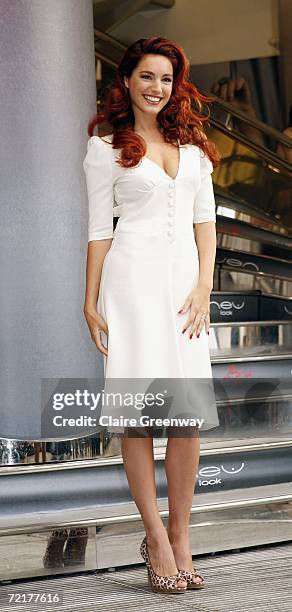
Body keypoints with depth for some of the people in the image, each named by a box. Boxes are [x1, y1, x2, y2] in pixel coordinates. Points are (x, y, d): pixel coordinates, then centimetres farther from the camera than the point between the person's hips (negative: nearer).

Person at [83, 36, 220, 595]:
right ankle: (156, 538, 3)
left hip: (185, 277, 4)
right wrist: (91, 303, -1)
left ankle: (180, 539, 7)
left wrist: (204, 286, 0)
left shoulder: (193, 144, 17)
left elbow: (205, 218, 12)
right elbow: (99, 229, 4)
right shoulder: (106, 147, 7)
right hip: (133, 277, -3)